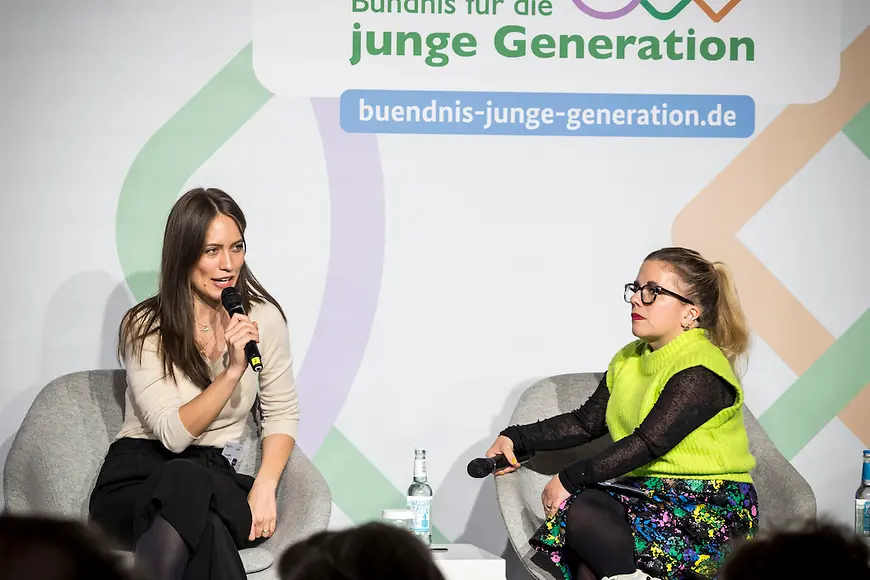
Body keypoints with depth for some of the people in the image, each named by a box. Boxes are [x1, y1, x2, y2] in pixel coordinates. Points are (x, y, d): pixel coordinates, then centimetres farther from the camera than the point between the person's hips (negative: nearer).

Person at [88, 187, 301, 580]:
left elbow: (281, 414, 8)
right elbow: (173, 433, -12)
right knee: (185, 479, -39)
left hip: (213, 478, 2)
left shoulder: (263, 318, 2)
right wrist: (231, 371, -25)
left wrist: (265, 487, -11)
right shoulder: (144, 327, -5)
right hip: (137, 477, -2)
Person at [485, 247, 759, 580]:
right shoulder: (630, 359, 16)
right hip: (647, 492, 7)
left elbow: (649, 442, -21)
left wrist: (570, 479, -19)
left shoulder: (700, 372, -14)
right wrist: (517, 439, 4)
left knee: (584, 516, -29)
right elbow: (586, 422, 16)